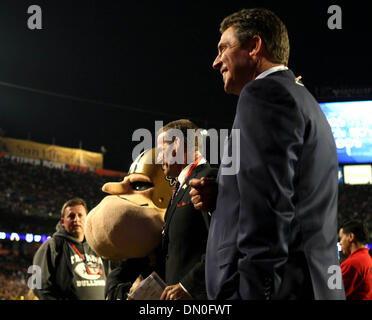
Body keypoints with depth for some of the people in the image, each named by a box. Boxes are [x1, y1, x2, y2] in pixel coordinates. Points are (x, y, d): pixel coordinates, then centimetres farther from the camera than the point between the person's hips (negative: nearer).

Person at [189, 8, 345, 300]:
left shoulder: (264, 92, -8)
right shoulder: (304, 100, 23)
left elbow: (269, 213, -20)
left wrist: (249, 293, -23)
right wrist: (220, 199, 11)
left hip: (281, 287, -10)